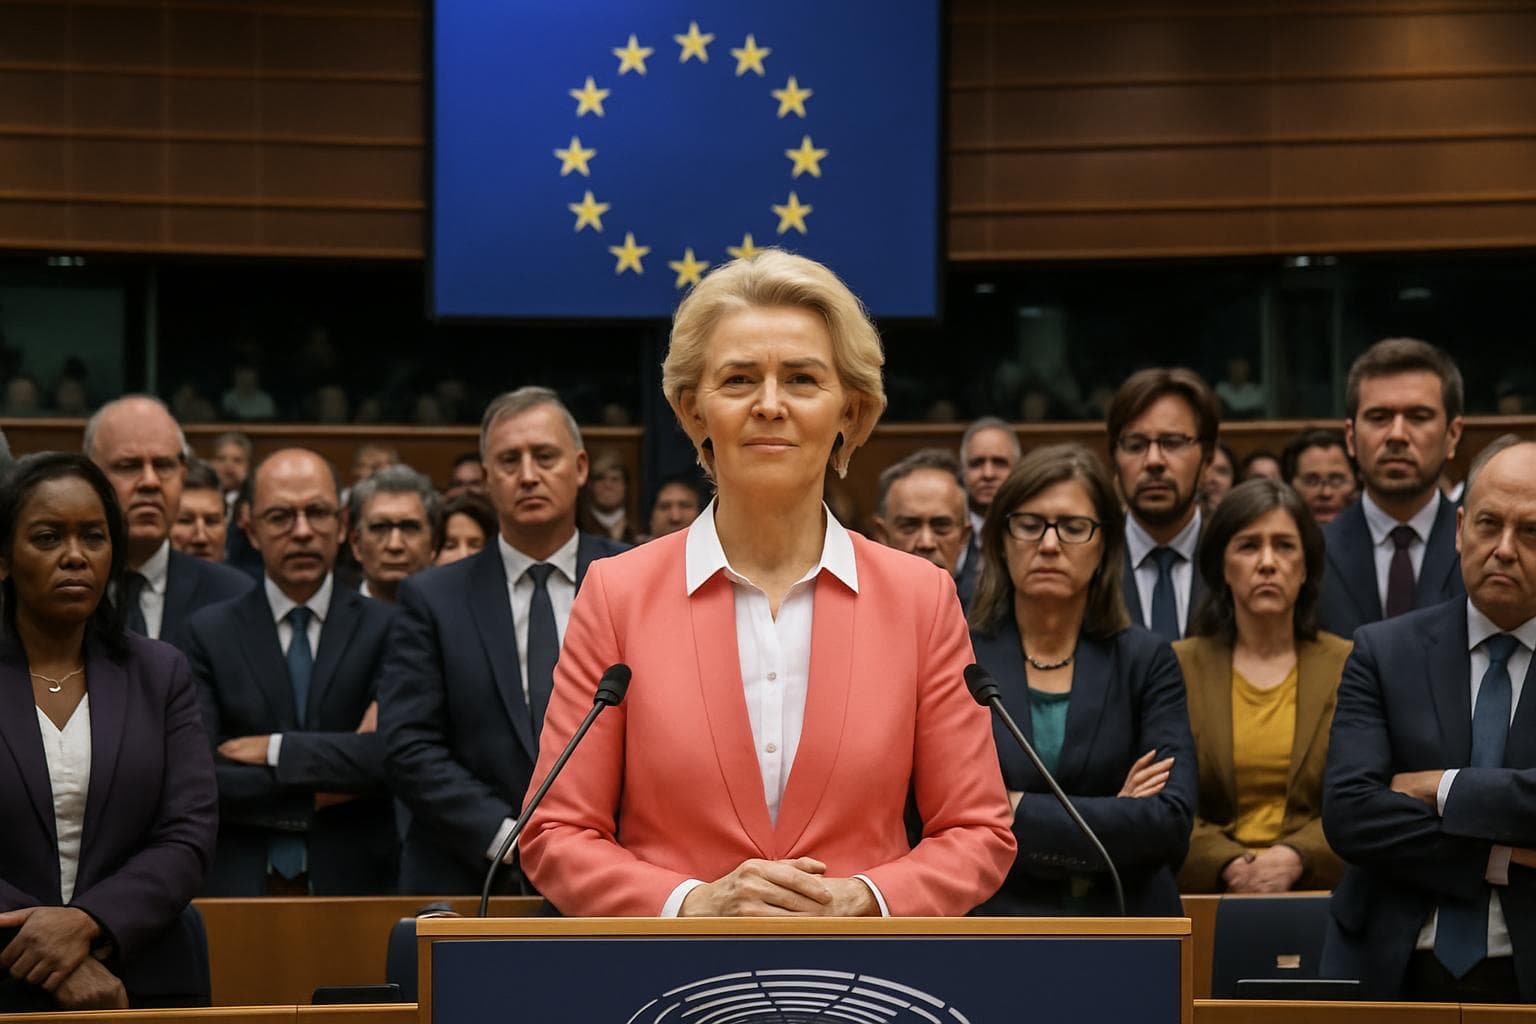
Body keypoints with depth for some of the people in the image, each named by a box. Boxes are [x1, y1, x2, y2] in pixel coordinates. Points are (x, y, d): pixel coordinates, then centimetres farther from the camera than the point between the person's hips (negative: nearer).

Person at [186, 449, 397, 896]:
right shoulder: (209, 633, 4)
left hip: (355, 883, 0)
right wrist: (315, 796, -9)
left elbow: (396, 755, -12)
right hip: (238, 888, 0)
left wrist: (276, 750, -10)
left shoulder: (386, 628, 3)